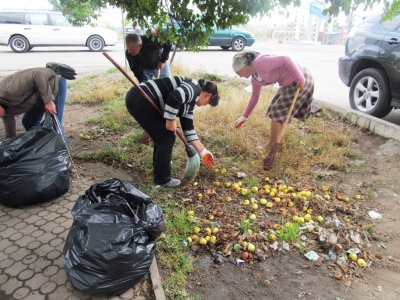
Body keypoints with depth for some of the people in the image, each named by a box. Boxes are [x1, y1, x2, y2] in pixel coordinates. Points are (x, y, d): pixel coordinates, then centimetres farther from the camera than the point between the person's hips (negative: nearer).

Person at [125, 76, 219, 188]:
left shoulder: (190, 101, 21)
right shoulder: (194, 88, -6)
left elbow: (188, 128, 21)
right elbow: (174, 97, -27)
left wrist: (203, 152, 23)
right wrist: (170, 121, -13)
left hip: (140, 100, 10)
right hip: (140, 100, -10)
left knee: (162, 136, 20)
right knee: (166, 138, -1)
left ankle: (159, 173, 36)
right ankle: (162, 180, 14)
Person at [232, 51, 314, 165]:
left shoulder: (260, 63, -20)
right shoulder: (255, 78, 9)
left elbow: (286, 60, -24)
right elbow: (255, 96, 22)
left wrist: (300, 78, -25)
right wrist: (244, 117, 27)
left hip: (299, 80, -9)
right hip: (289, 83, 9)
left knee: (277, 112, -1)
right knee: (276, 109, 18)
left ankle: (271, 146, 15)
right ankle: (278, 142, 32)